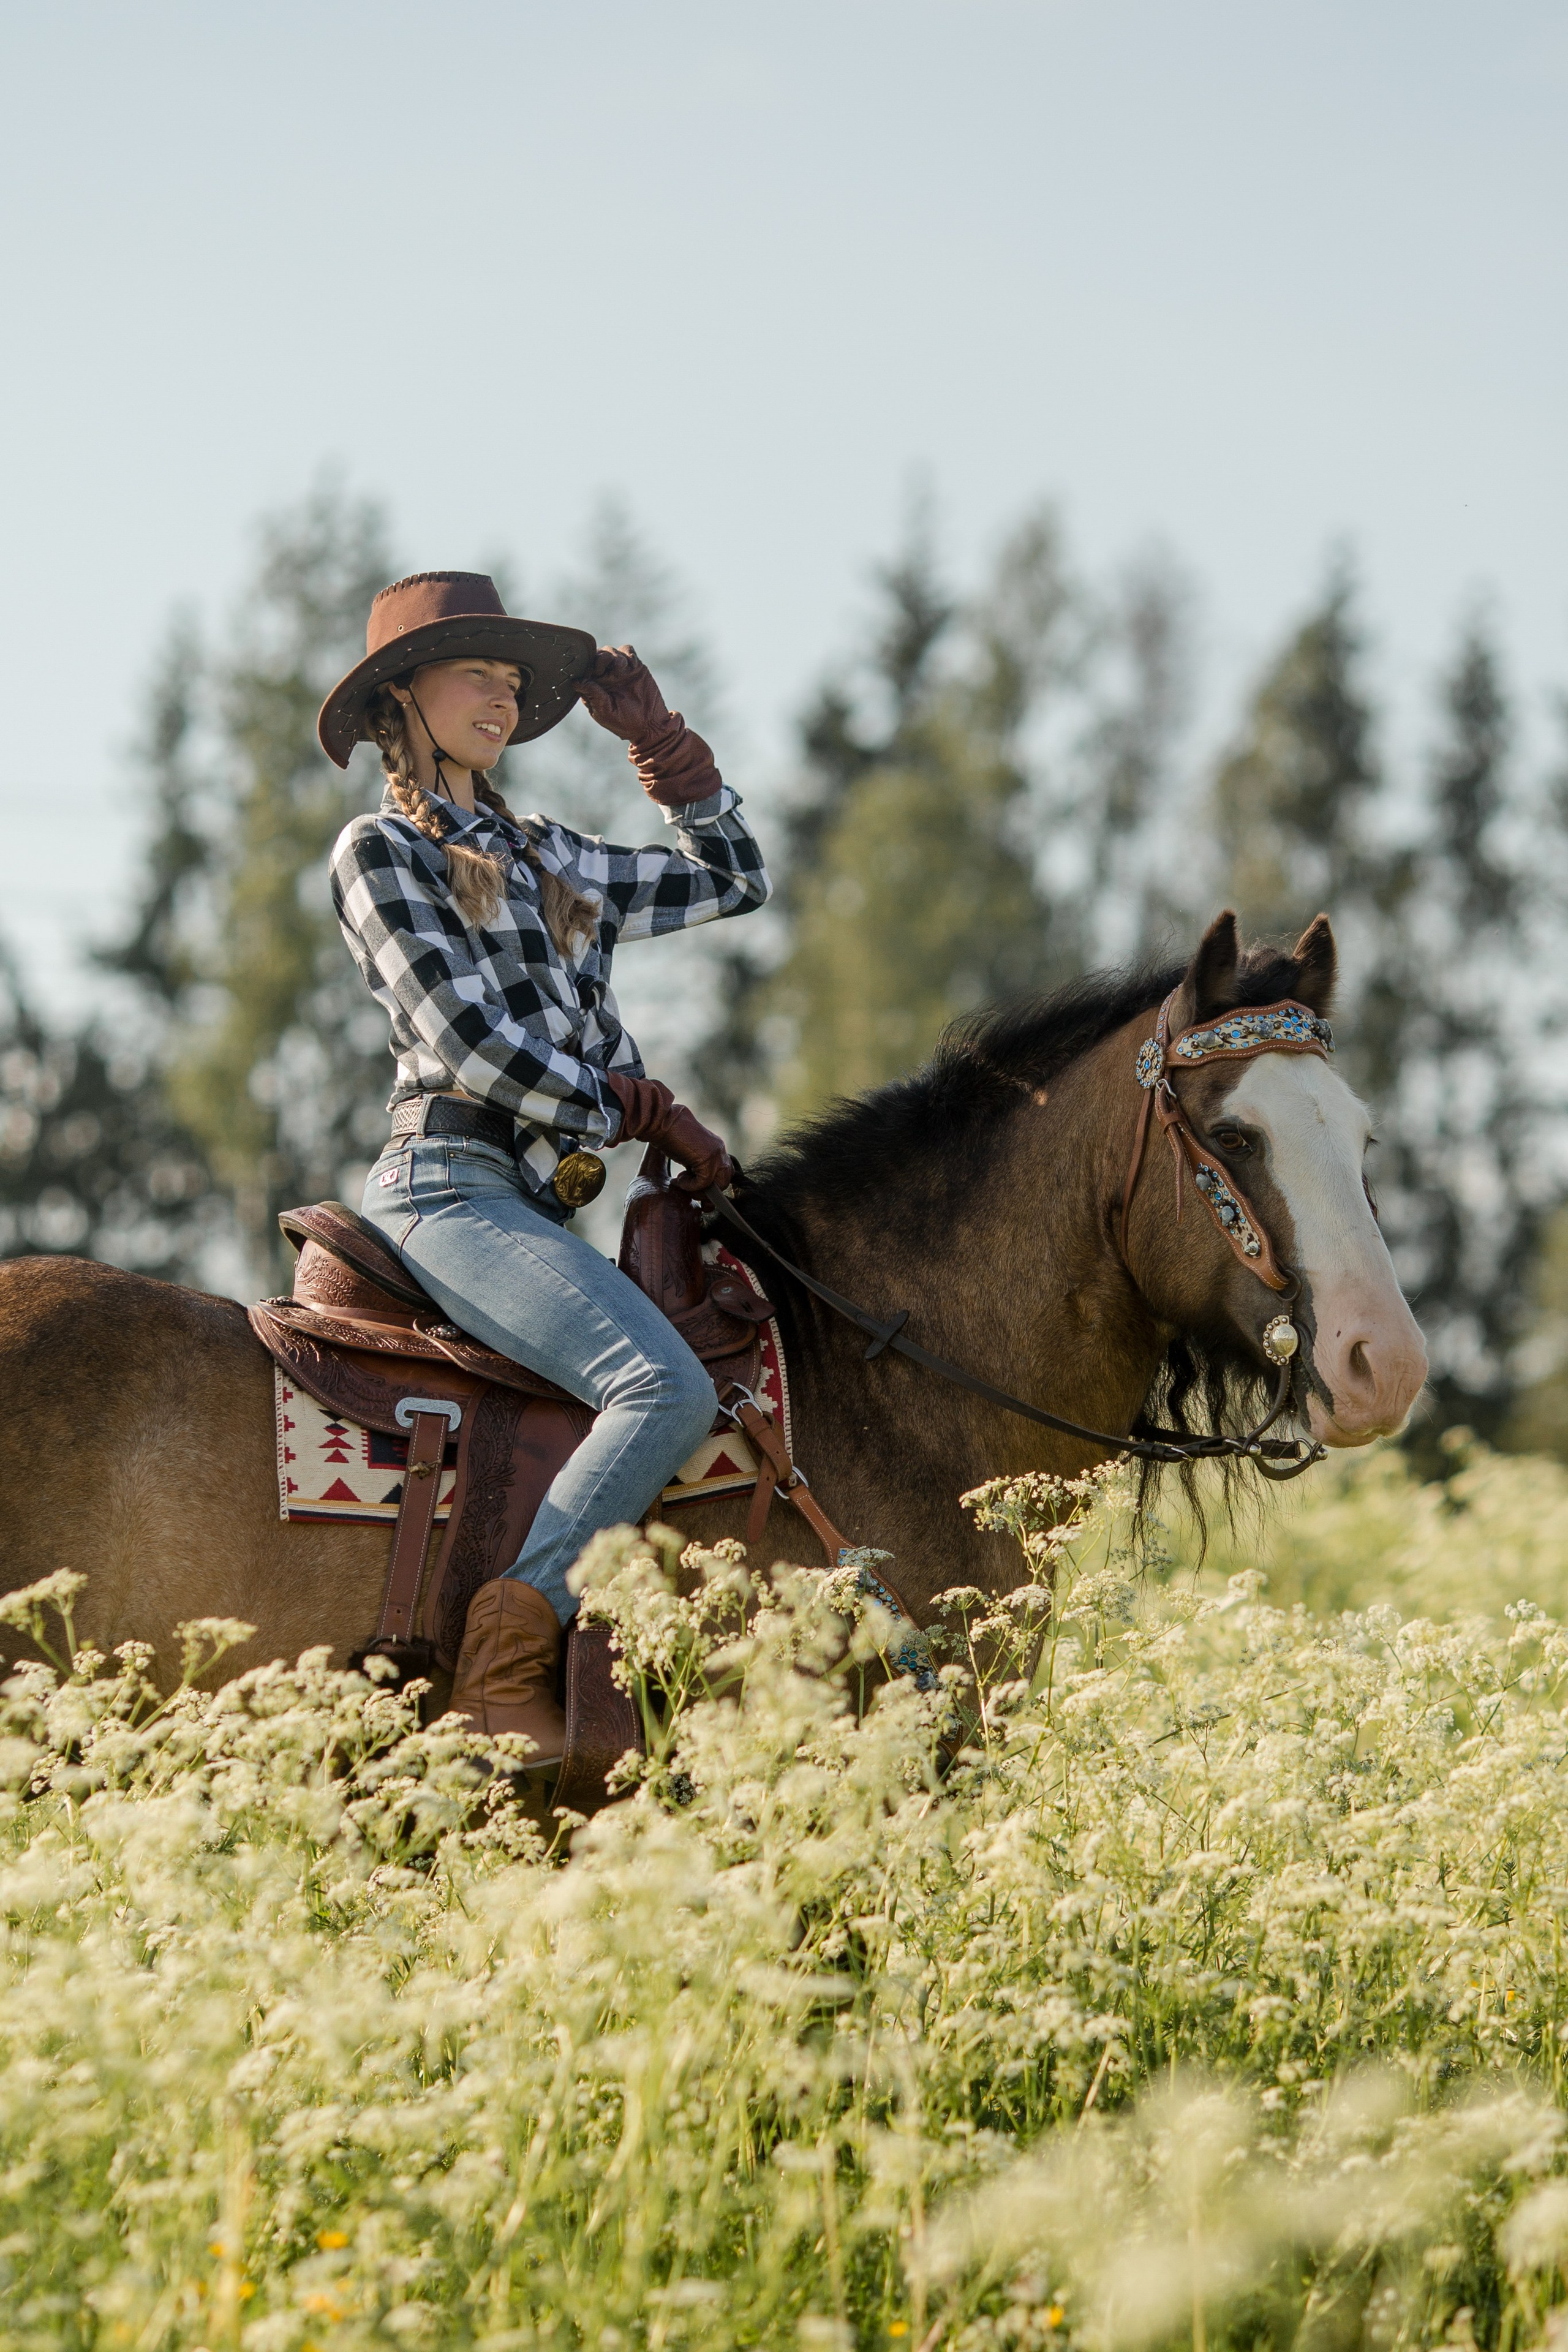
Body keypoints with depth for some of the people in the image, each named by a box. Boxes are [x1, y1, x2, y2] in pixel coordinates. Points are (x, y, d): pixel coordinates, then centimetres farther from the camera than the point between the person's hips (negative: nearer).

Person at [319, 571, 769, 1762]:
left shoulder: (542, 856, 23)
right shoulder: (381, 851, 2)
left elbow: (731, 880, 30)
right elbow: (465, 1038, -9)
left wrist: (660, 737, 21)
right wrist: (643, 1118, -7)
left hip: (547, 1199, 9)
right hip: (457, 1184, -9)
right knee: (669, 1387, -28)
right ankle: (506, 1666, -30)